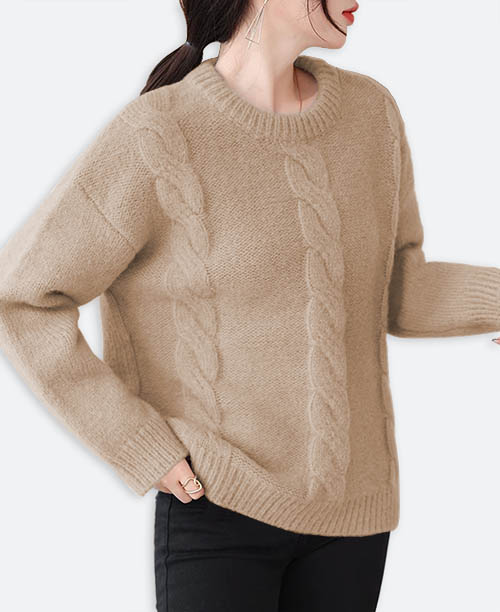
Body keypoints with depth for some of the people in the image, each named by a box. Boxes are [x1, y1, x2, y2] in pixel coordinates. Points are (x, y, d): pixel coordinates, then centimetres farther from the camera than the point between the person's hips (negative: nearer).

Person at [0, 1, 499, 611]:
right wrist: (140, 447, -13)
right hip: (218, 501, -5)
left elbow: (397, 294, 9)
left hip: (351, 509, 5)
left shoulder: (370, 111, 0)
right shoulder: (155, 140, -16)